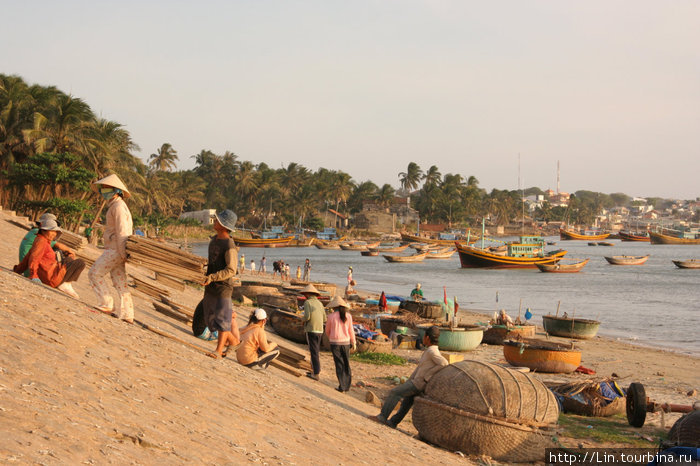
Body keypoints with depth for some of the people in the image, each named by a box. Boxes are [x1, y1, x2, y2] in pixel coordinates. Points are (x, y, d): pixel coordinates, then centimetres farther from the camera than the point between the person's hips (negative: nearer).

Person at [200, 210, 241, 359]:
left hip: (223, 287, -9)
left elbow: (231, 270, -23)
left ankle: (218, 350, -2)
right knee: (211, 317, 12)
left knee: (221, 318, -7)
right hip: (210, 287, 9)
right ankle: (234, 341, 25)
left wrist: (212, 277, -31)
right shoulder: (214, 240, 10)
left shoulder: (230, 246, -18)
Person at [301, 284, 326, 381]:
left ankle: (315, 374, -6)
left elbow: (307, 316, -18)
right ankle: (314, 370, 22)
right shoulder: (319, 303, 13)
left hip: (311, 330, -7)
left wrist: (302, 319, 3)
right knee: (316, 351, 16)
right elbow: (324, 319, 11)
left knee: (314, 352, -5)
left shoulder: (307, 302, -7)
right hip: (320, 330, 7)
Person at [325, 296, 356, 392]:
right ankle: (347, 385, 17)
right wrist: (354, 343, 11)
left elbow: (327, 330, 4)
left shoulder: (331, 316, -9)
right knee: (346, 364, 15)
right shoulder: (348, 316, -4)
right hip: (345, 342, 2)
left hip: (335, 343, -2)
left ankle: (342, 387, 0)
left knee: (339, 364, 3)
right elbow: (351, 331, 0)